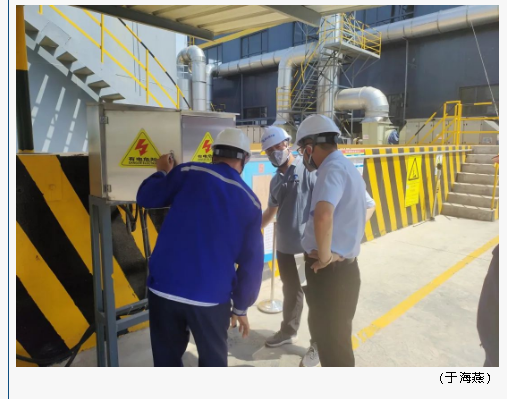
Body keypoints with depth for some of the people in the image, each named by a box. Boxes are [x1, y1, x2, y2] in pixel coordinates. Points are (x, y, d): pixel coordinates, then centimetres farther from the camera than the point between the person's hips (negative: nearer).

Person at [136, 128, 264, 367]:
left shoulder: (189, 172, -3)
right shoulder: (250, 202, 2)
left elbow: (145, 198, 9)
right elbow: (252, 262, 2)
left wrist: (162, 172, 28)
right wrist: (241, 306, 12)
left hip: (165, 286, 1)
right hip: (211, 295, 0)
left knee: (167, 358, 20)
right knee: (213, 359, 21)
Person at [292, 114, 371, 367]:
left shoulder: (332, 168, -19)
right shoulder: (347, 167, 13)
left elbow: (323, 216, -39)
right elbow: (366, 209, 27)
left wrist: (325, 255, -23)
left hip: (330, 270, -10)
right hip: (342, 266, 10)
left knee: (332, 337, 7)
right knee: (332, 332, 24)